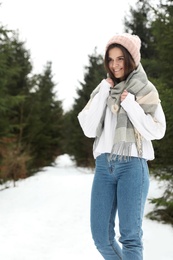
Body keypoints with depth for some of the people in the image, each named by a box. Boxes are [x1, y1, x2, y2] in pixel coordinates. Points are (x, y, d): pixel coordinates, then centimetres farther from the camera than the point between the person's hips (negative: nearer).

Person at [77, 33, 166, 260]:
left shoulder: (144, 89, 3)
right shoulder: (102, 90, 14)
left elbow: (157, 131, -3)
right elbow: (89, 129, 4)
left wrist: (131, 105, -10)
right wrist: (103, 94, -2)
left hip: (132, 164, -4)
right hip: (104, 165, 4)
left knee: (130, 236, -9)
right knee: (101, 236, 3)